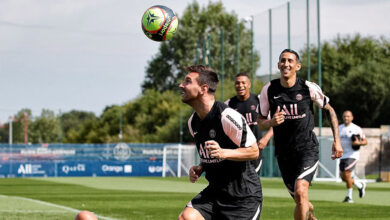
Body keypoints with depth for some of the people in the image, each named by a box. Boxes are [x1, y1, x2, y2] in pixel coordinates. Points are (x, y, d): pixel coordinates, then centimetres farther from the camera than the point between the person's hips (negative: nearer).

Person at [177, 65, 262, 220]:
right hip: (215, 190, 7)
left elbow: (254, 152, -15)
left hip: (244, 194, -7)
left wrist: (223, 153, -29)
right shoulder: (193, 121, 6)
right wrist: (200, 168, 1)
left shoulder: (227, 117, -19)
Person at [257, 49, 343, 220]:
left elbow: (329, 110, 8)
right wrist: (272, 122, -18)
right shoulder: (269, 90, -3)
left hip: (307, 148, -3)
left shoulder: (309, 88, -7)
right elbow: (260, 122, 5)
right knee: (299, 200, 11)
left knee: (300, 191, -26)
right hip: (283, 152, 3)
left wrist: (337, 140, 3)